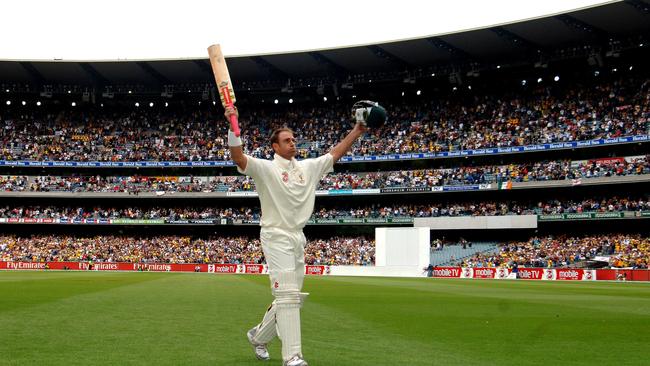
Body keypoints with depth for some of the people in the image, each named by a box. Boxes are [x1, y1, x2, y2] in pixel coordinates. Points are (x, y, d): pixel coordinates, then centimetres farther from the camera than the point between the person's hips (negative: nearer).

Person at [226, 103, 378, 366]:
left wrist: (357, 131, 12)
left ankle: (258, 336, 31)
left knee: (291, 296, 12)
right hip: (276, 237, -7)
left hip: (298, 238, 7)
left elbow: (336, 153, 18)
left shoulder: (309, 167, 13)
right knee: (288, 295, -13)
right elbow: (238, 158, -19)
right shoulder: (265, 168, -5)